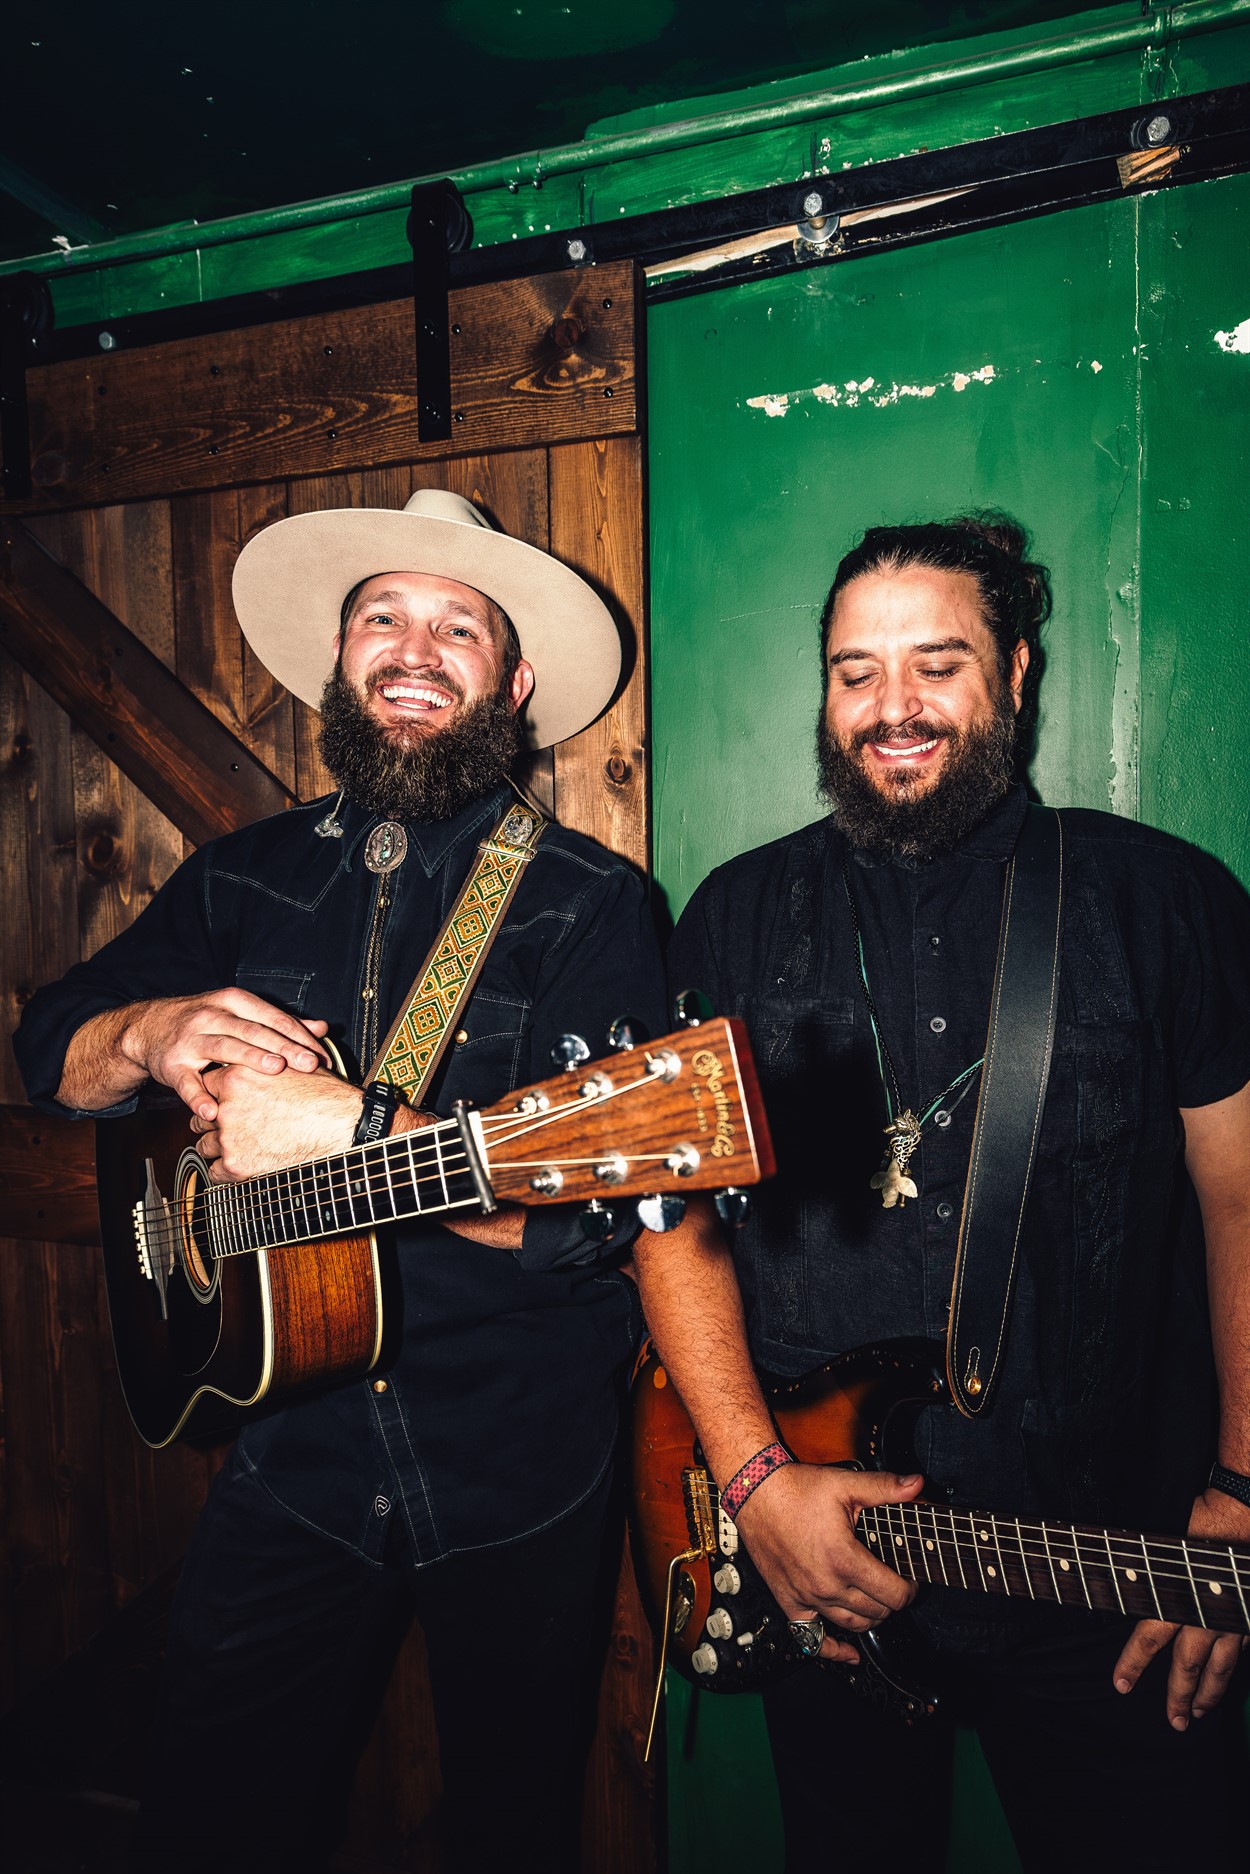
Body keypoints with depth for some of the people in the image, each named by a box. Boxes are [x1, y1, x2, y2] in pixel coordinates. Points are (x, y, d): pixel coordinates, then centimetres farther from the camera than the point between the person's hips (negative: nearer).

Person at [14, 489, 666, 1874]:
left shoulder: (588, 905, -11)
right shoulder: (246, 879, 4)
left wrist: (347, 1126, -28)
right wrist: (156, 1034, -18)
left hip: (517, 1470, -2)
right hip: (290, 1453, 3)